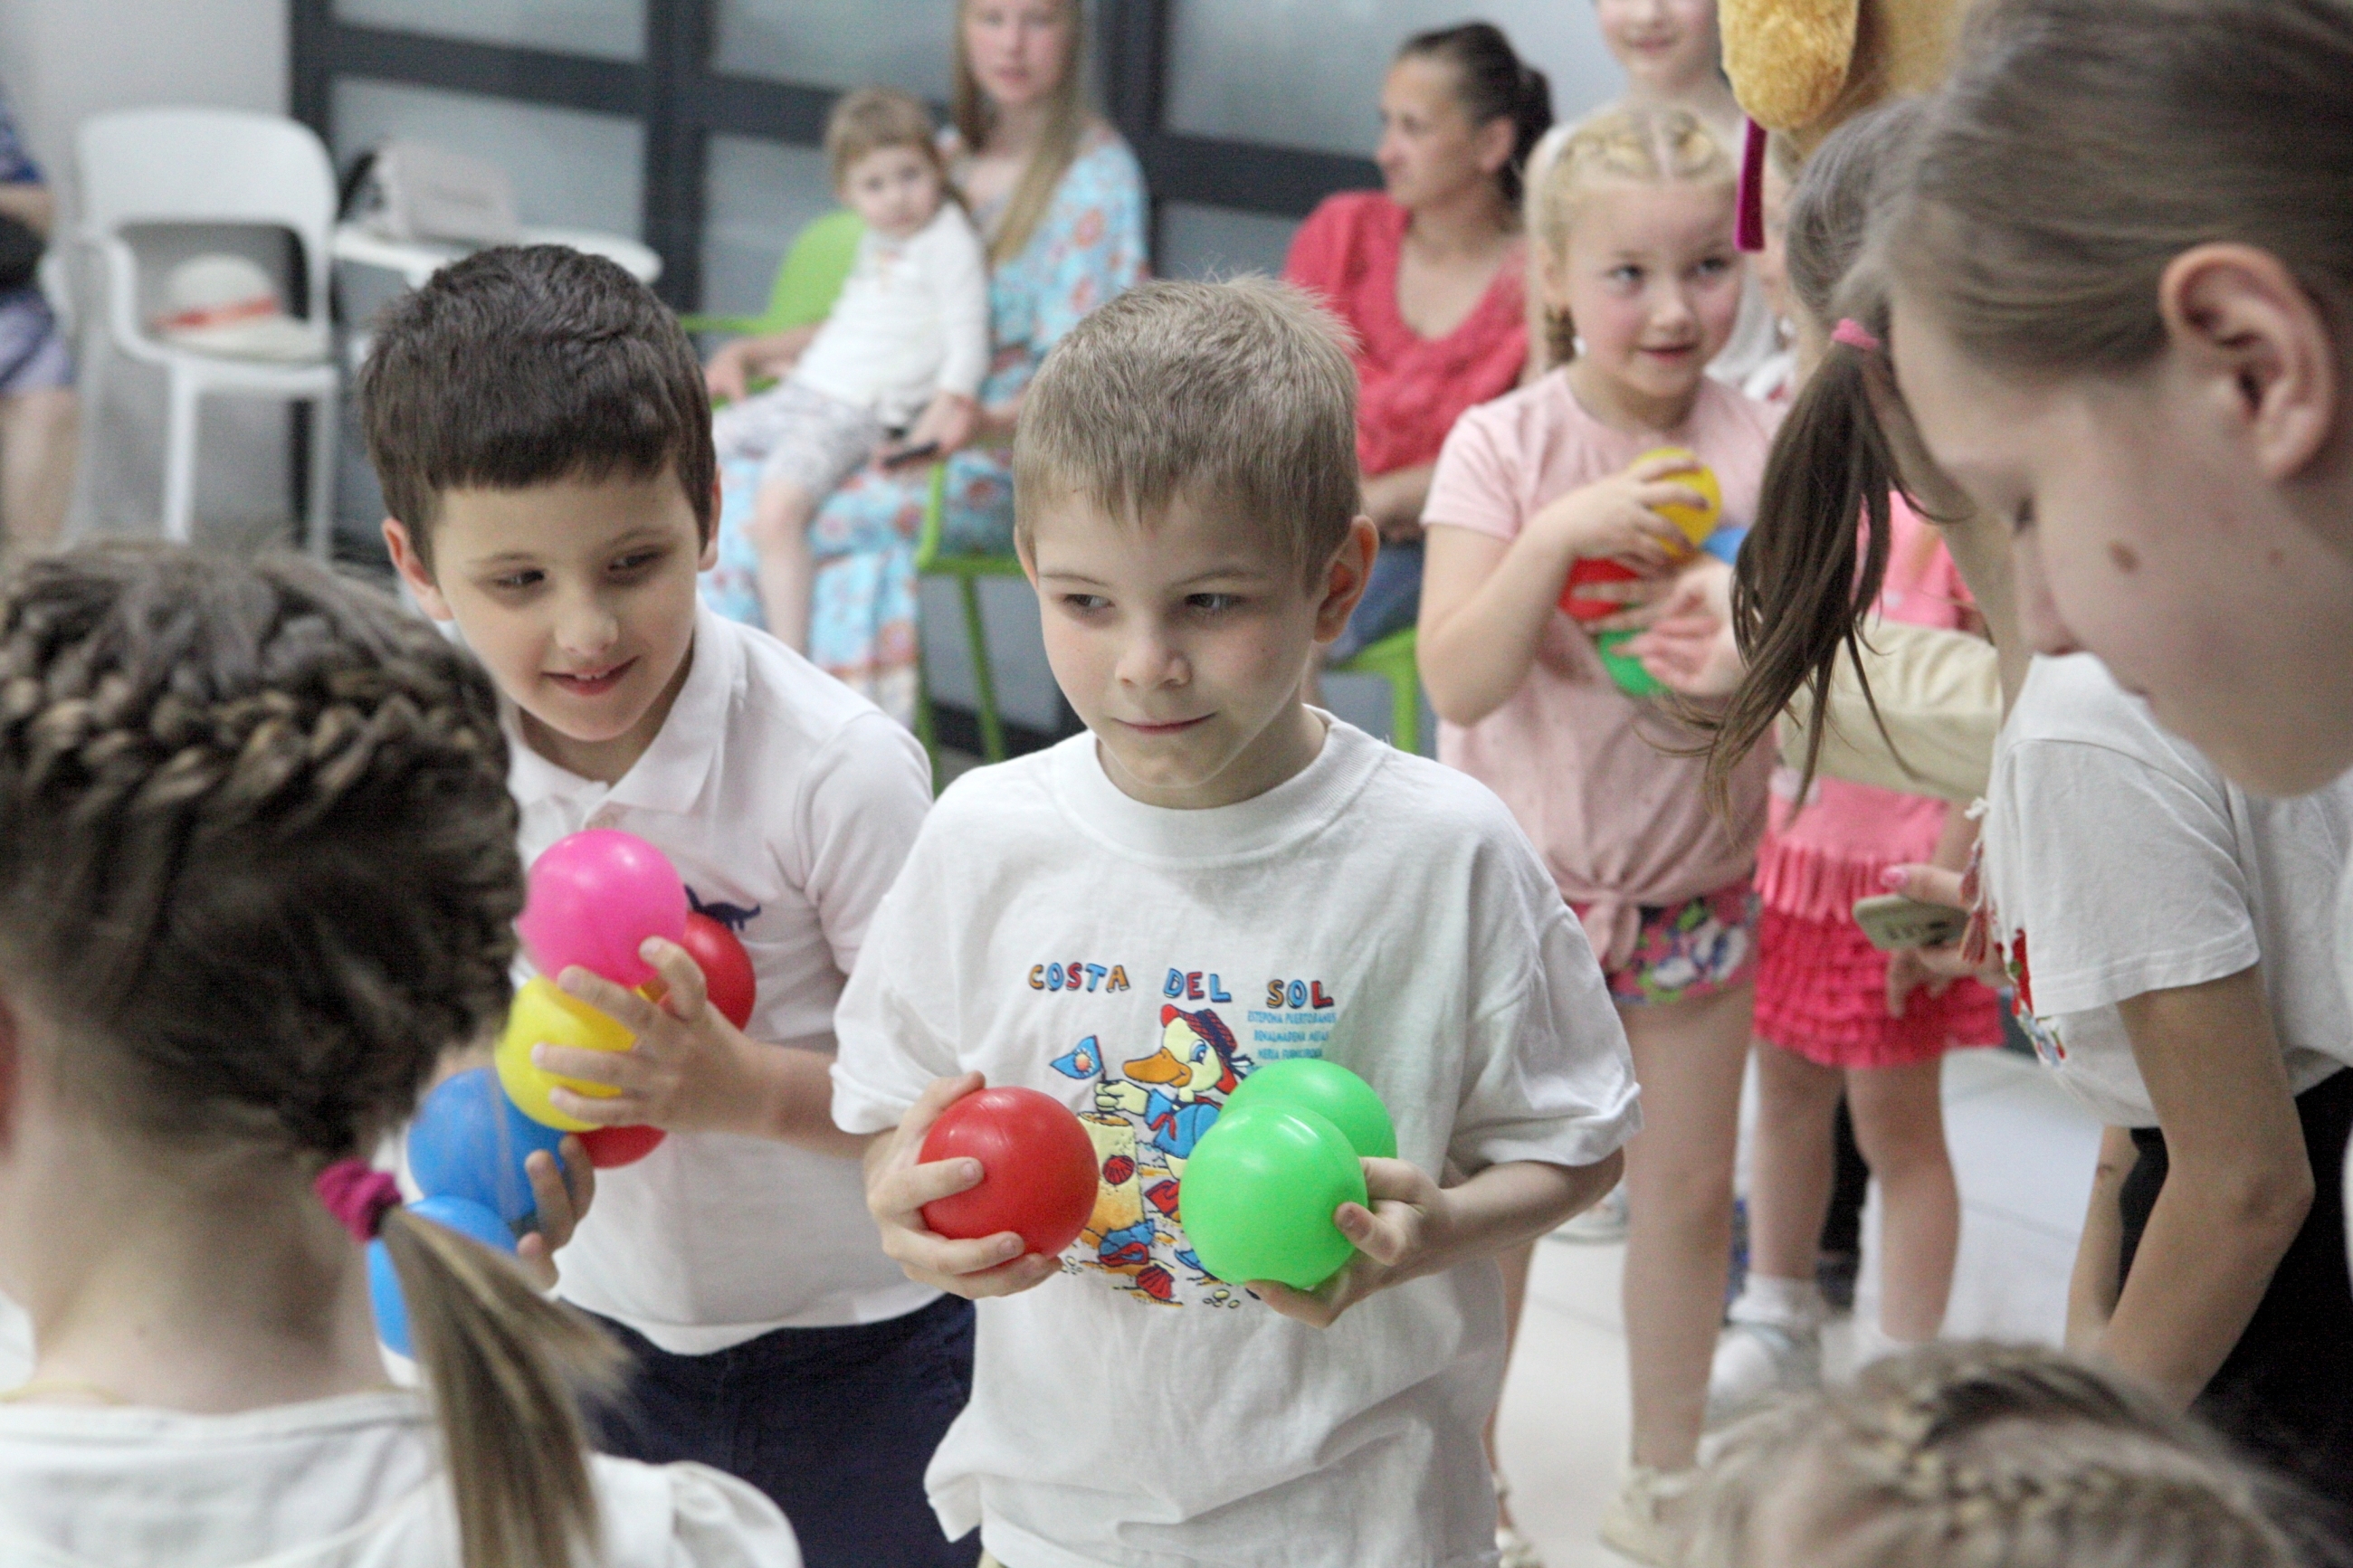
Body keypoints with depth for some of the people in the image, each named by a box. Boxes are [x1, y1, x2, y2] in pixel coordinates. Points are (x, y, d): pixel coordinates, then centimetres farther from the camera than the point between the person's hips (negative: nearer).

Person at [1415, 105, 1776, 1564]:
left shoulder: (1765, 446, -6)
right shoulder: (1505, 445, -13)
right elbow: (1457, 680, -22)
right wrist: (1560, 536, -35)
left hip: (1697, 883, 2)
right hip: (1522, 880, -2)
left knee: (1689, 1193, 12)